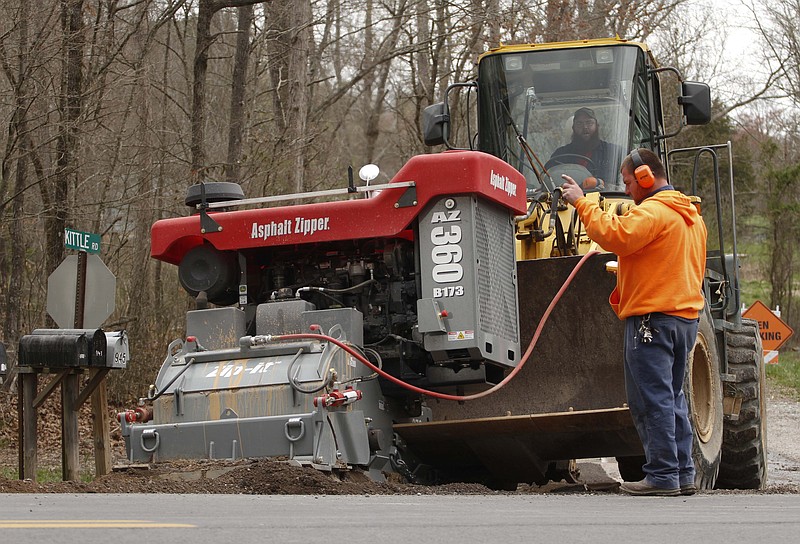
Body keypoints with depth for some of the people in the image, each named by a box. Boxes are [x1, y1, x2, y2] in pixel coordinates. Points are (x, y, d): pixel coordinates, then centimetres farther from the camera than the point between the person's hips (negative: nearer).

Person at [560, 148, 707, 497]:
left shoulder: (653, 212, -13)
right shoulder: (691, 216, 20)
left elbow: (615, 235, -26)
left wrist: (582, 203, -17)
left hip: (653, 318, -10)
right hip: (686, 316, 10)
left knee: (652, 397, -7)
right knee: (671, 396, 14)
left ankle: (662, 475, -8)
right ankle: (683, 474, 14)